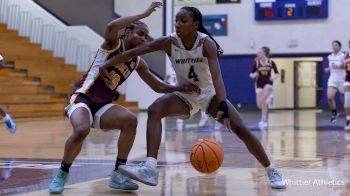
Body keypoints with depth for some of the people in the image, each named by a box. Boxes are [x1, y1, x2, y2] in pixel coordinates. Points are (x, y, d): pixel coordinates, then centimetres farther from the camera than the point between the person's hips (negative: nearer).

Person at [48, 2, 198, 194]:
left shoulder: (138, 62, 10)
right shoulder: (113, 44, -8)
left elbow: (158, 86, 17)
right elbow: (111, 27, -32)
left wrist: (181, 88, 1)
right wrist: (144, 14, -29)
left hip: (103, 106, 6)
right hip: (82, 98, -6)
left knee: (130, 120, -20)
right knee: (81, 130, -34)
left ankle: (118, 175, -11)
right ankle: (62, 174, -9)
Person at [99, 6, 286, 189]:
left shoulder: (206, 43, -24)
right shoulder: (169, 42, -18)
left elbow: (216, 77, -36)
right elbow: (134, 52, -18)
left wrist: (223, 107, -49)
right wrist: (106, 65, -22)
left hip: (209, 94, -2)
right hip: (185, 95, 2)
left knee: (240, 128, -15)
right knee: (154, 110, -25)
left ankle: (271, 171, 4)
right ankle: (150, 169, -34)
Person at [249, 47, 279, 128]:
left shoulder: (271, 62, -5)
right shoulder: (256, 63, -3)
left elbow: (277, 73, 6)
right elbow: (251, 74, 4)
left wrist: (274, 77, -15)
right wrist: (253, 75, -19)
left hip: (268, 83, -2)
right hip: (259, 84, 3)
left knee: (263, 100, -25)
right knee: (259, 104, -4)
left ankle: (264, 120, -16)